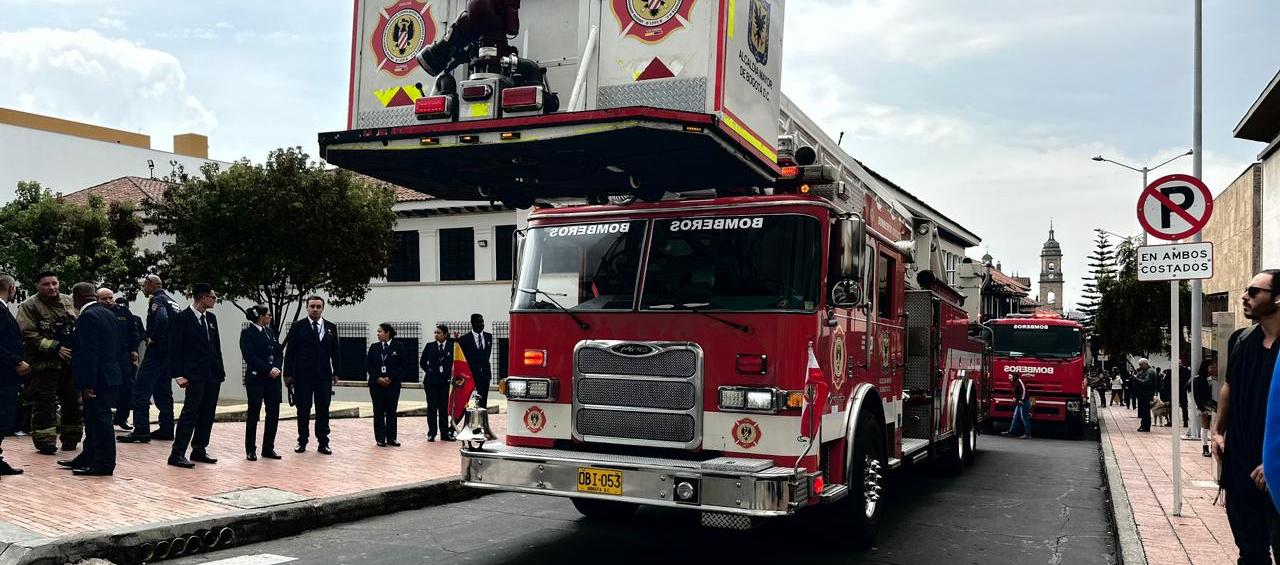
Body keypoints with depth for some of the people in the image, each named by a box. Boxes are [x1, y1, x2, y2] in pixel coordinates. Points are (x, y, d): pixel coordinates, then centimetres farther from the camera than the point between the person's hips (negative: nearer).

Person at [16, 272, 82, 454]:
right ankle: (45, 441, 5)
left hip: (72, 362, 6)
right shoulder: (28, 307, -7)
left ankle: (71, 439, 24)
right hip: (45, 364, -6)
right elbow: (28, 336, -16)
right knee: (44, 404, -4)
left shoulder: (68, 302, 11)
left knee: (73, 401, 12)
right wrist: (55, 348, -21)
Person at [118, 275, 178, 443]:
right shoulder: (171, 300, 17)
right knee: (163, 390, 14)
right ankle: (166, 428, 16)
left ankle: (141, 430, -11)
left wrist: (153, 338, -18)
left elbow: (162, 318, -30)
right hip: (170, 351, 9)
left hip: (157, 349, -9)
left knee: (141, 389, -7)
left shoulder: (157, 300, -11)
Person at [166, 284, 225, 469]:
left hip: (213, 375, 7)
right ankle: (177, 454, -6)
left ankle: (199, 450, 18)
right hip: (195, 375, -7)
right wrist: (179, 375, -15)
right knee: (190, 412, -9)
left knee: (207, 415, 10)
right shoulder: (182, 318, -7)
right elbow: (174, 348, -10)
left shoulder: (211, 318, 14)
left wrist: (221, 370, 13)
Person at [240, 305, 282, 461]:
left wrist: (277, 368, -5)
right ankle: (250, 450, 11)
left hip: (273, 378, 6)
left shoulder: (270, 331, 14)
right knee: (253, 414, 2)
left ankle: (268, 448, 13)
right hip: (256, 379, -6)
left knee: (274, 413, 4)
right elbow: (250, 357, -14)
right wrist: (268, 370, -17)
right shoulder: (247, 333, -6)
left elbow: (278, 352, 12)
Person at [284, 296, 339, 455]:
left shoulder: (331, 327, 8)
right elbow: (290, 351, -1)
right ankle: (302, 442, 16)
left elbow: (335, 352, 10)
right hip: (302, 375, -2)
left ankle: (323, 443, 9)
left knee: (323, 410, 3)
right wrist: (288, 373, -5)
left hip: (324, 375, 2)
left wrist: (335, 373, 5)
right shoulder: (298, 326, 1)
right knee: (303, 410, 5)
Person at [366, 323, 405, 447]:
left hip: (392, 384, -2)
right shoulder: (374, 347, 6)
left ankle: (391, 438, 8)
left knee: (391, 411, 2)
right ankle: (380, 438, 7)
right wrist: (378, 378, -8)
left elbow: (401, 366, -2)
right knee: (378, 411, 2)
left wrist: (390, 378, -11)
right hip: (376, 384, 2)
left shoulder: (398, 347, 0)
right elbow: (368, 365, 5)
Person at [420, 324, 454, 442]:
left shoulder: (452, 347, 2)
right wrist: (428, 371, 3)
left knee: (444, 407, 3)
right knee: (432, 407, 2)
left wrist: (452, 374, -1)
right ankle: (431, 433, 7)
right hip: (431, 381, 0)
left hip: (445, 381, 0)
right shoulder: (430, 346, 4)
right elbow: (422, 362, 12)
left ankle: (445, 433, 9)